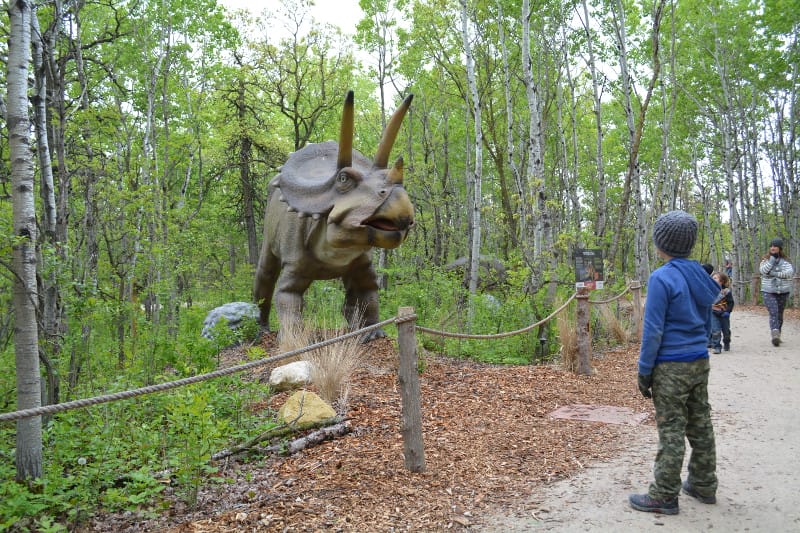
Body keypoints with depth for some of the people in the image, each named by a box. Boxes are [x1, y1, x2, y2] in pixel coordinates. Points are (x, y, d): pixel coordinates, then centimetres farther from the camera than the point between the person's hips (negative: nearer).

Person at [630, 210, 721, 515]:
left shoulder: (661, 278, -16)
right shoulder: (699, 276, 7)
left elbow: (653, 330, -16)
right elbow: (705, 322, 16)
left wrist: (644, 371, -10)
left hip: (670, 368, -8)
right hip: (700, 363, 8)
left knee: (671, 432, -1)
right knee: (700, 426, 16)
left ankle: (664, 497, 8)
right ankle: (703, 486, 30)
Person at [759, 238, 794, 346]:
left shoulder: (785, 261, 5)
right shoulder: (765, 260, 7)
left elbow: (790, 272, -12)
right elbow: (763, 270, -12)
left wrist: (775, 273, -16)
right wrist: (773, 259, -12)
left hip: (783, 292, 1)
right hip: (768, 292, -1)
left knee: (780, 314, 9)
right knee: (773, 313, -15)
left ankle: (777, 335, 21)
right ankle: (775, 335, -27)